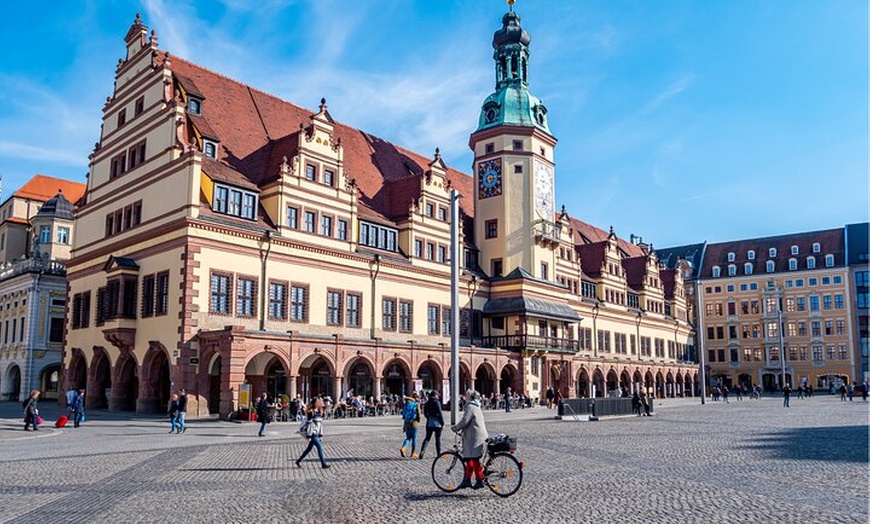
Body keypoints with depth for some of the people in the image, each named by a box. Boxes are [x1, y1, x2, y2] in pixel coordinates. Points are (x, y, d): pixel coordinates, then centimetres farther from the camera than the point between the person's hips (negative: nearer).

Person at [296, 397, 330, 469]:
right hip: (312, 434, -8)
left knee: (309, 448, 14)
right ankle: (323, 464, -5)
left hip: (316, 434, 8)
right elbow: (308, 424, -15)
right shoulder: (310, 412, -13)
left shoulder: (319, 412, 12)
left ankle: (298, 461, 28)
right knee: (320, 447, -10)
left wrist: (321, 435, 16)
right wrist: (309, 436, -16)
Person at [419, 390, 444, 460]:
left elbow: (425, 413, 11)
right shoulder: (437, 402, -12)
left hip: (429, 423, 5)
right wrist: (442, 422, -7)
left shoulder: (427, 403, 6)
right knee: (438, 438, 8)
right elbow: (440, 413, -14)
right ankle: (439, 453, 15)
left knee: (427, 438, 7)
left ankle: (422, 452, -8)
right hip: (437, 423, -5)